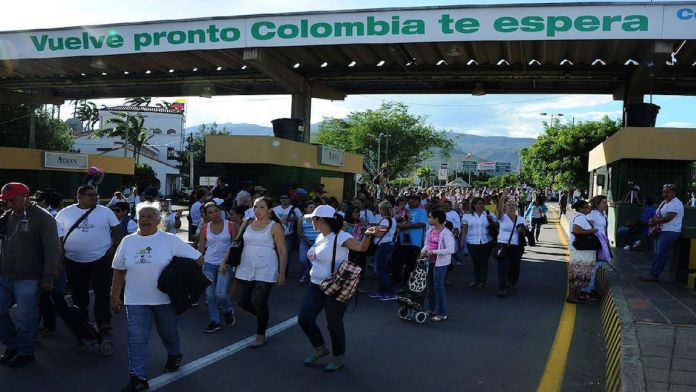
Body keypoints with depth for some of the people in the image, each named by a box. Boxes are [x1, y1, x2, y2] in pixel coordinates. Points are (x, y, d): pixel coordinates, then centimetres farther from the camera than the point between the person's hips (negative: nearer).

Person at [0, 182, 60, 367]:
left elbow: (52, 250, -12)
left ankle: (26, 353, 20)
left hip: (28, 280, -7)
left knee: (25, 318, 2)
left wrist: (48, 277, -14)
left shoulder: (43, 218, -10)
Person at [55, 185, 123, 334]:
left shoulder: (105, 212, 1)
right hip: (74, 261, 2)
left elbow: (117, 231, 4)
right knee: (78, 294, 12)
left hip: (101, 259, -2)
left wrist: (115, 247, -7)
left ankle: (103, 322, -1)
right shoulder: (65, 213, 3)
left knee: (102, 292, -5)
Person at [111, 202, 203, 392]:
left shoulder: (170, 240, -8)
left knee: (169, 333, 17)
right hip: (136, 301, 2)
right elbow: (119, 271, 9)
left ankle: (174, 355, 45)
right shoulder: (127, 241, 3)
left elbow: (197, 259, -7)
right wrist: (115, 297, 7)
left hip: (165, 299, -2)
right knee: (136, 339, -2)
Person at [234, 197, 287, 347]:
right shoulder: (247, 224, 8)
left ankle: (261, 335, 18)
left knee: (260, 303, -2)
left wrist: (282, 273, -9)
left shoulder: (275, 227, -5)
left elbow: (282, 251, -5)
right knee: (242, 301, 6)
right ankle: (262, 317, 35)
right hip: (246, 269, 5)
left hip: (265, 271, -5)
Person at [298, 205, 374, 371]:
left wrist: (367, 235, -50)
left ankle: (338, 359, 23)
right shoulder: (320, 237, 8)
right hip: (315, 285, 9)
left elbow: (361, 247, -32)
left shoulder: (340, 237, -19)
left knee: (334, 324, 3)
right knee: (304, 319, 9)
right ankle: (320, 349, 29)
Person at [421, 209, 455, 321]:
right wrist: (423, 250, -2)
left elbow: (451, 249, -22)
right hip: (429, 262, 8)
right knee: (430, 286, 15)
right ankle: (431, 309, 30)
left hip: (440, 263, -8)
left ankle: (442, 313, 5)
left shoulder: (446, 233, -15)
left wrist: (433, 251, -24)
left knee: (438, 287, -5)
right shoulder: (430, 231, 10)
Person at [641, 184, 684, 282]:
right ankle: (653, 273, 13)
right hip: (661, 231, 10)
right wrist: (653, 220, -1)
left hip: (670, 232, -10)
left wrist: (655, 222, -12)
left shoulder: (676, 204, -13)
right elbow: (657, 215, 21)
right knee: (657, 254, 10)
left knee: (661, 254, -9)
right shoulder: (664, 203, 19)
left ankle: (654, 275, -8)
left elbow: (668, 218, -21)